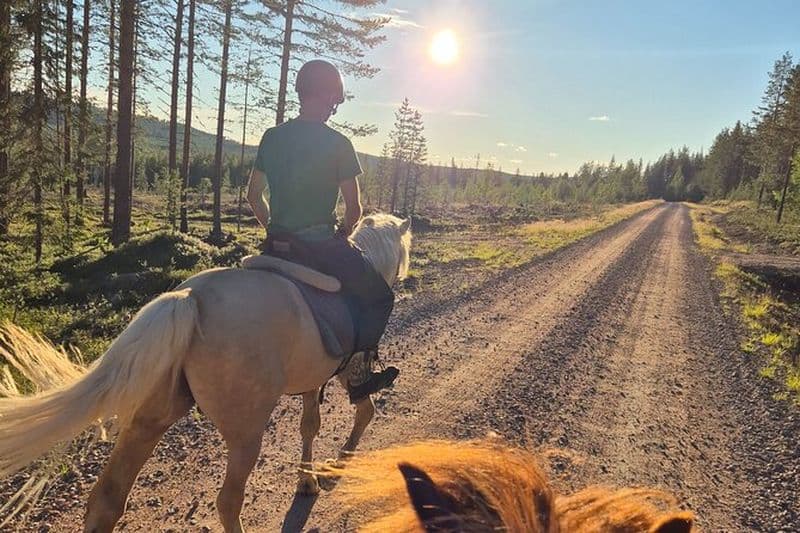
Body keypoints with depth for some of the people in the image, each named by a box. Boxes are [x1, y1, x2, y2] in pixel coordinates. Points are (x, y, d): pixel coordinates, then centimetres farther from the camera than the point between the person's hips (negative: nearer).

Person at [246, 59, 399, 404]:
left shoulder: (272, 137, 6)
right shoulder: (338, 144, -10)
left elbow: (253, 195, 13)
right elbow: (354, 209, -9)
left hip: (276, 246, 6)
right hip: (321, 244, -6)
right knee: (379, 297, 15)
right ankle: (358, 373, 11)